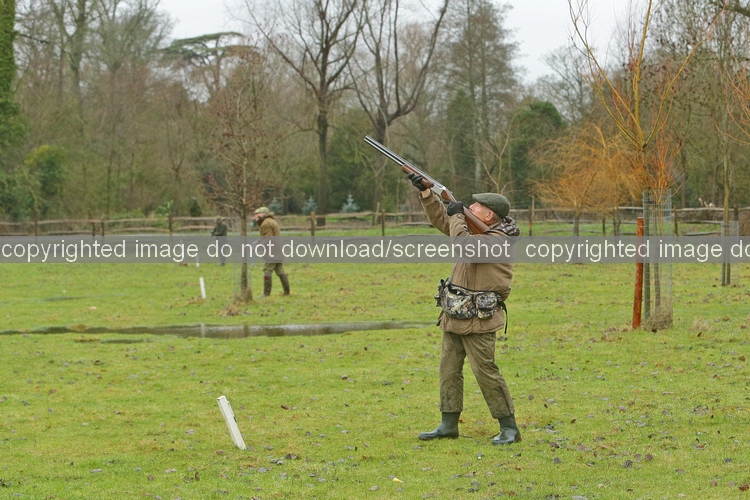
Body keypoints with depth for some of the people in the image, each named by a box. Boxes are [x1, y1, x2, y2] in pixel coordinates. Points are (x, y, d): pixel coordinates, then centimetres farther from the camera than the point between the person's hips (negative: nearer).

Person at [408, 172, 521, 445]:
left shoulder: (497, 240, -16)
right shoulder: (477, 230, 13)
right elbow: (442, 220, 22)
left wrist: (457, 216, -15)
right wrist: (425, 192, 13)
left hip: (478, 320, -10)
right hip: (455, 317, 10)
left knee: (486, 371, -9)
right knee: (449, 368, 10)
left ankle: (509, 428, -2)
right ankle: (448, 425, 17)